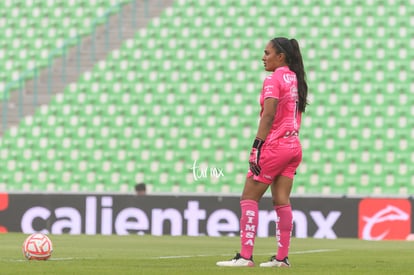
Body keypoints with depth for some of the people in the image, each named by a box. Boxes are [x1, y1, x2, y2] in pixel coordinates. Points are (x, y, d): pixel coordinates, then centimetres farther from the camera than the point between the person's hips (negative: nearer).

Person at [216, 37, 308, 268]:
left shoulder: (274, 80, -11)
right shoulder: (296, 79, 13)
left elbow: (268, 115, -19)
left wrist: (257, 145, -20)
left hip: (275, 145, -8)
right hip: (293, 146, 8)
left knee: (249, 198, -3)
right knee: (282, 201, 6)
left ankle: (246, 256, -9)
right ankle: (282, 257, 3)